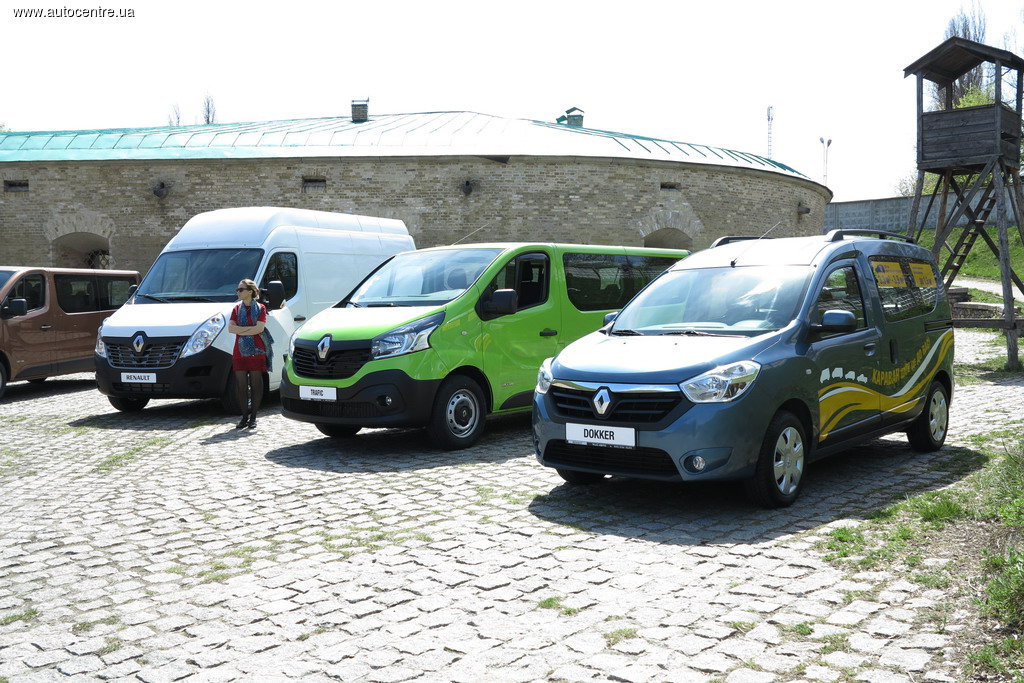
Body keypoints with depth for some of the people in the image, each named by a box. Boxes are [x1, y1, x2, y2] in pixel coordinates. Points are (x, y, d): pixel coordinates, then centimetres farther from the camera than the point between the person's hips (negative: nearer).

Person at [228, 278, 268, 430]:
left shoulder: (260, 308, 3)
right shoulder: (237, 308, 12)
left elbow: (260, 328, -10)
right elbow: (230, 328, 0)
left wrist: (240, 330, -8)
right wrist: (250, 328, -9)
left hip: (256, 352, -3)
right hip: (239, 353, 3)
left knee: (255, 385, 0)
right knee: (241, 386, 3)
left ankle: (253, 417, 8)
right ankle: (245, 416, 13)